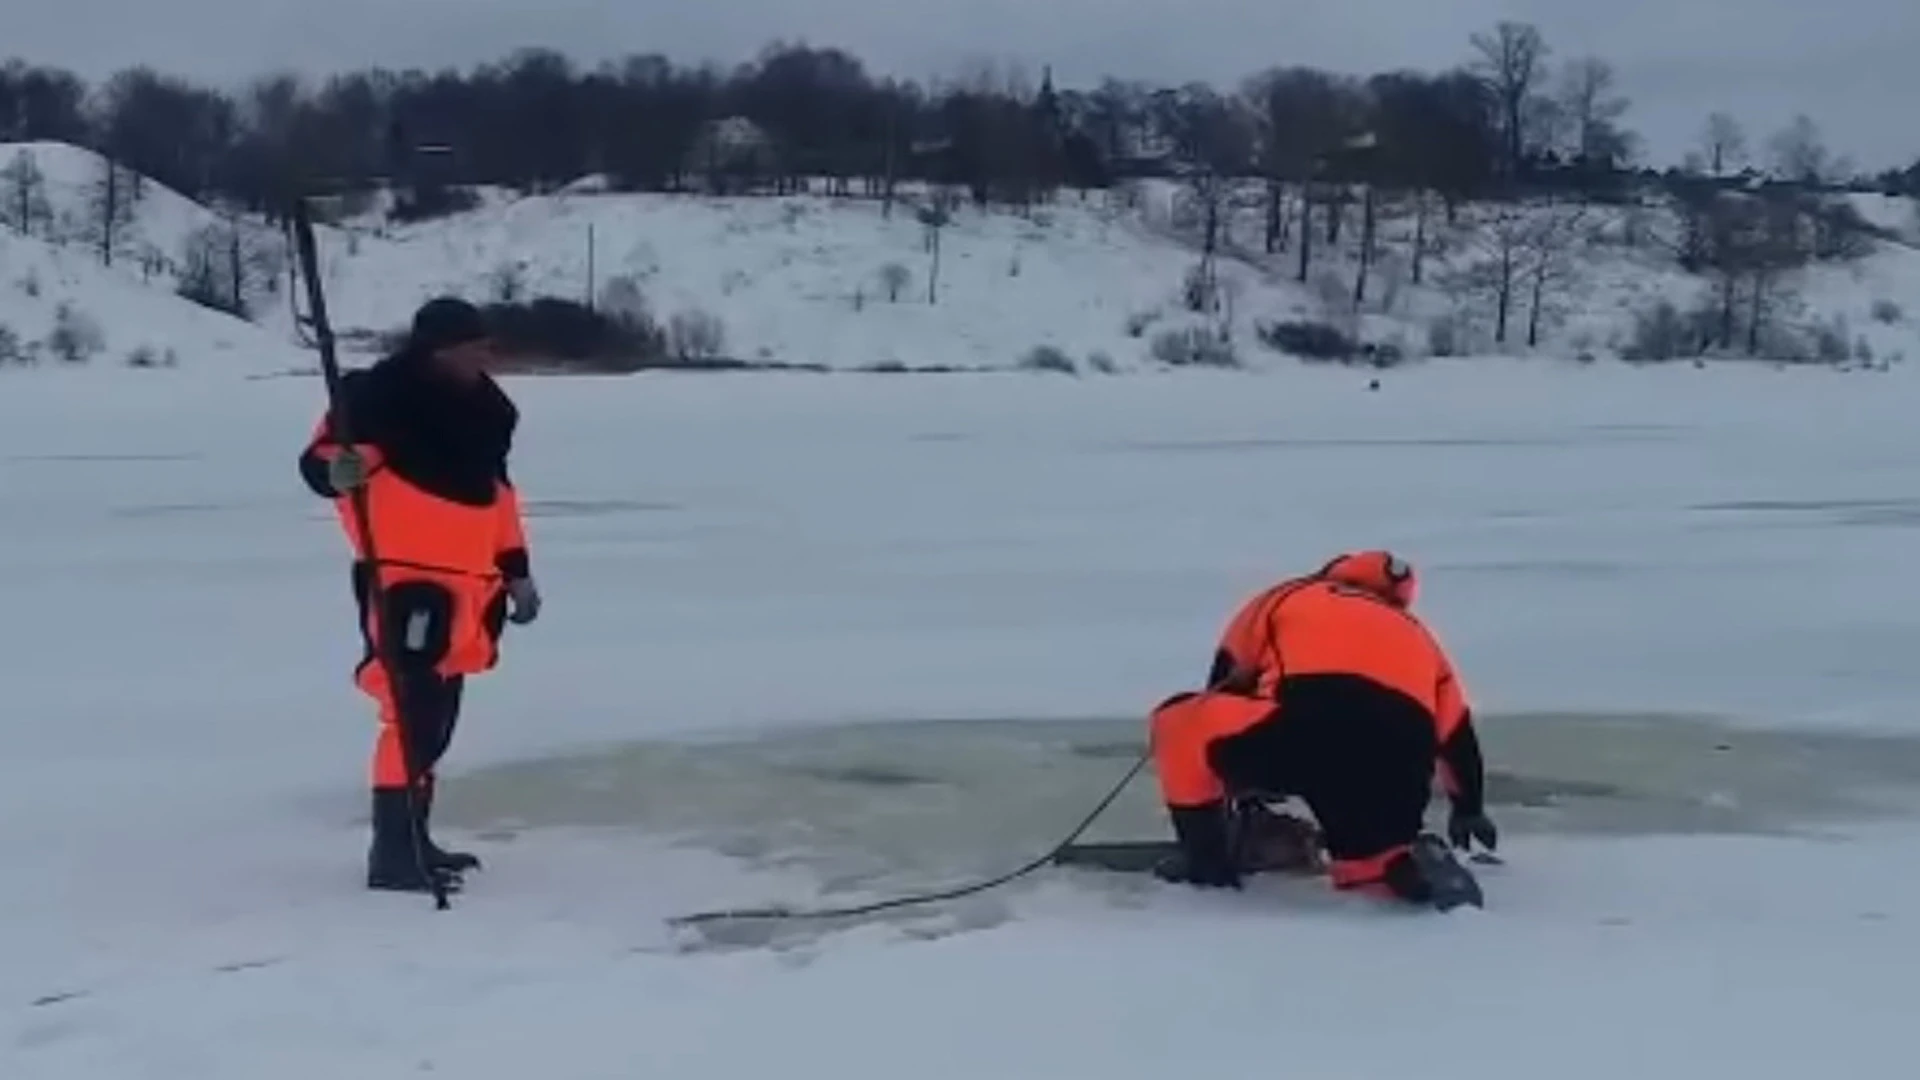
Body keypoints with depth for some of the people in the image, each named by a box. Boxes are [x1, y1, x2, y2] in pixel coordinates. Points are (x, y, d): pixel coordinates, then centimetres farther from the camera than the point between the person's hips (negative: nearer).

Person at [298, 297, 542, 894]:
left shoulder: (484, 404, 15)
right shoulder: (382, 394, -10)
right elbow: (319, 457, -13)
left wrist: (515, 570, 22)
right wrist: (338, 469, -37)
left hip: (466, 582, 9)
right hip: (404, 579, -9)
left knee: (437, 713, 14)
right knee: (412, 710, -13)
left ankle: (413, 838, 25)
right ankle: (393, 854, -10)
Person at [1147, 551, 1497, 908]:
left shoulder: (1280, 601, 33)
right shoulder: (1414, 632, 39)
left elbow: (1223, 697, 37)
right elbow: (1456, 734, 45)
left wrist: (1236, 798, 50)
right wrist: (1469, 810, 63)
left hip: (1306, 721, -4)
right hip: (1402, 745, 4)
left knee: (1180, 724, 18)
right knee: (1369, 847, 30)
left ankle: (1205, 857, 17)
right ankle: (1413, 864, -1)